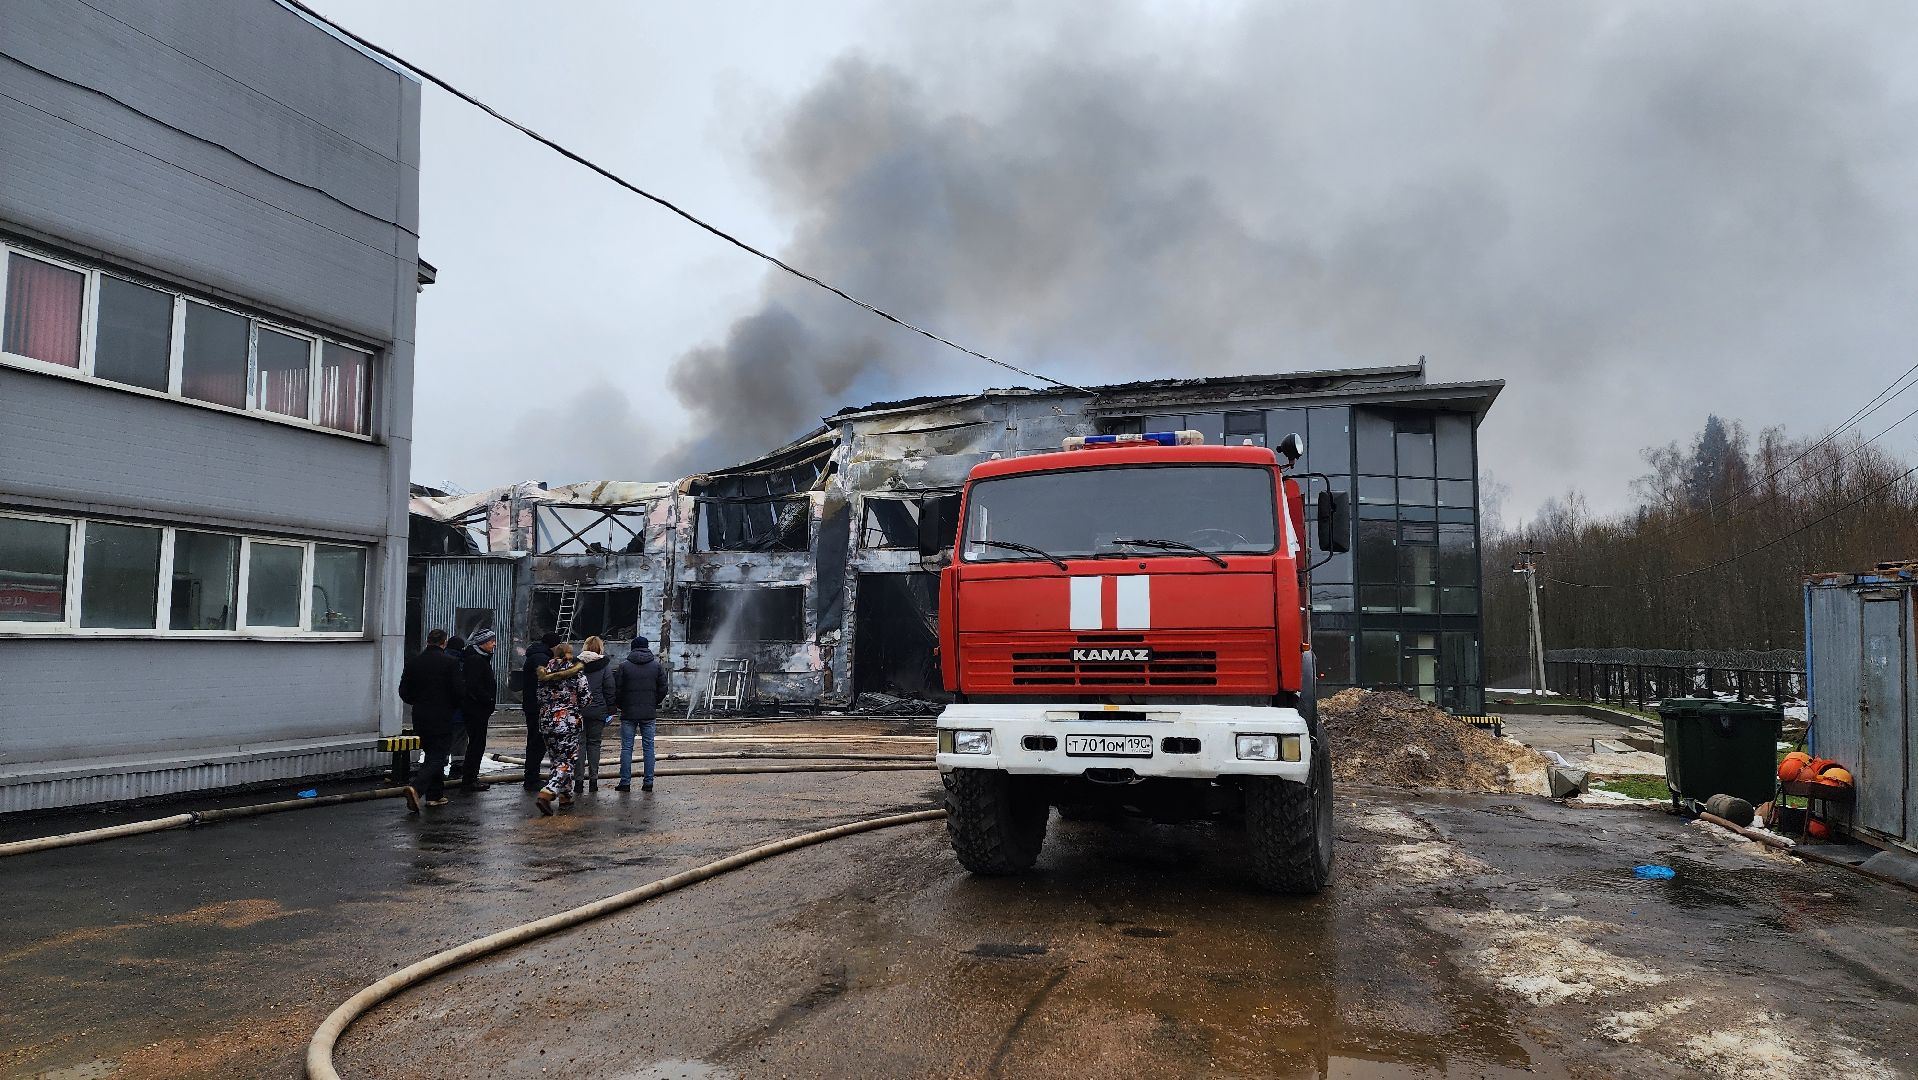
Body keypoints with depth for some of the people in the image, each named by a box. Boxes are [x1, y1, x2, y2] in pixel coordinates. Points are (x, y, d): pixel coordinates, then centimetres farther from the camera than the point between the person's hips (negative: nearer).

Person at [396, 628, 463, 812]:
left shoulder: (413, 662, 3)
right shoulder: (451, 662, -10)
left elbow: (404, 692, 6)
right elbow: (458, 692, -12)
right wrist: (453, 707, 7)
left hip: (420, 717, 5)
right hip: (442, 718, -5)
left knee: (432, 754, 17)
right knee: (437, 757, -3)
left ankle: (435, 795, 19)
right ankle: (417, 789, -24)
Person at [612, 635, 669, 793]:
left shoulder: (623, 666, -2)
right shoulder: (657, 665, 3)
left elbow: (616, 689, -3)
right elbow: (663, 689, 3)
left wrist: (619, 706, 12)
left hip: (628, 713, -1)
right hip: (649, 714, 1)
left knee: (626, 747, 4)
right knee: (649, 747, 6)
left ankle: (625, 782, 2)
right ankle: (648, 782, 5)